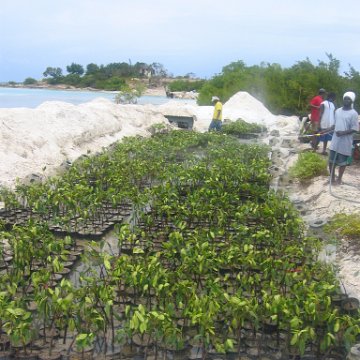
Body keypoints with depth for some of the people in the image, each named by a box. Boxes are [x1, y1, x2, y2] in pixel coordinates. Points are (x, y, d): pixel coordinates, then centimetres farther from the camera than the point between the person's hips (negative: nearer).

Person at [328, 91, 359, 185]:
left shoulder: (353, 113, -10)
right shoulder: (338, 111, 9)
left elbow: (355, 129, -13)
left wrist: (343, 133, -24)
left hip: (345, 142, -5)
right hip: (335, 140, 5)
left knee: (342, 161, 6)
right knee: (331, 160, 9)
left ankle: (339, 178, 20)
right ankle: (332, 177, 24)